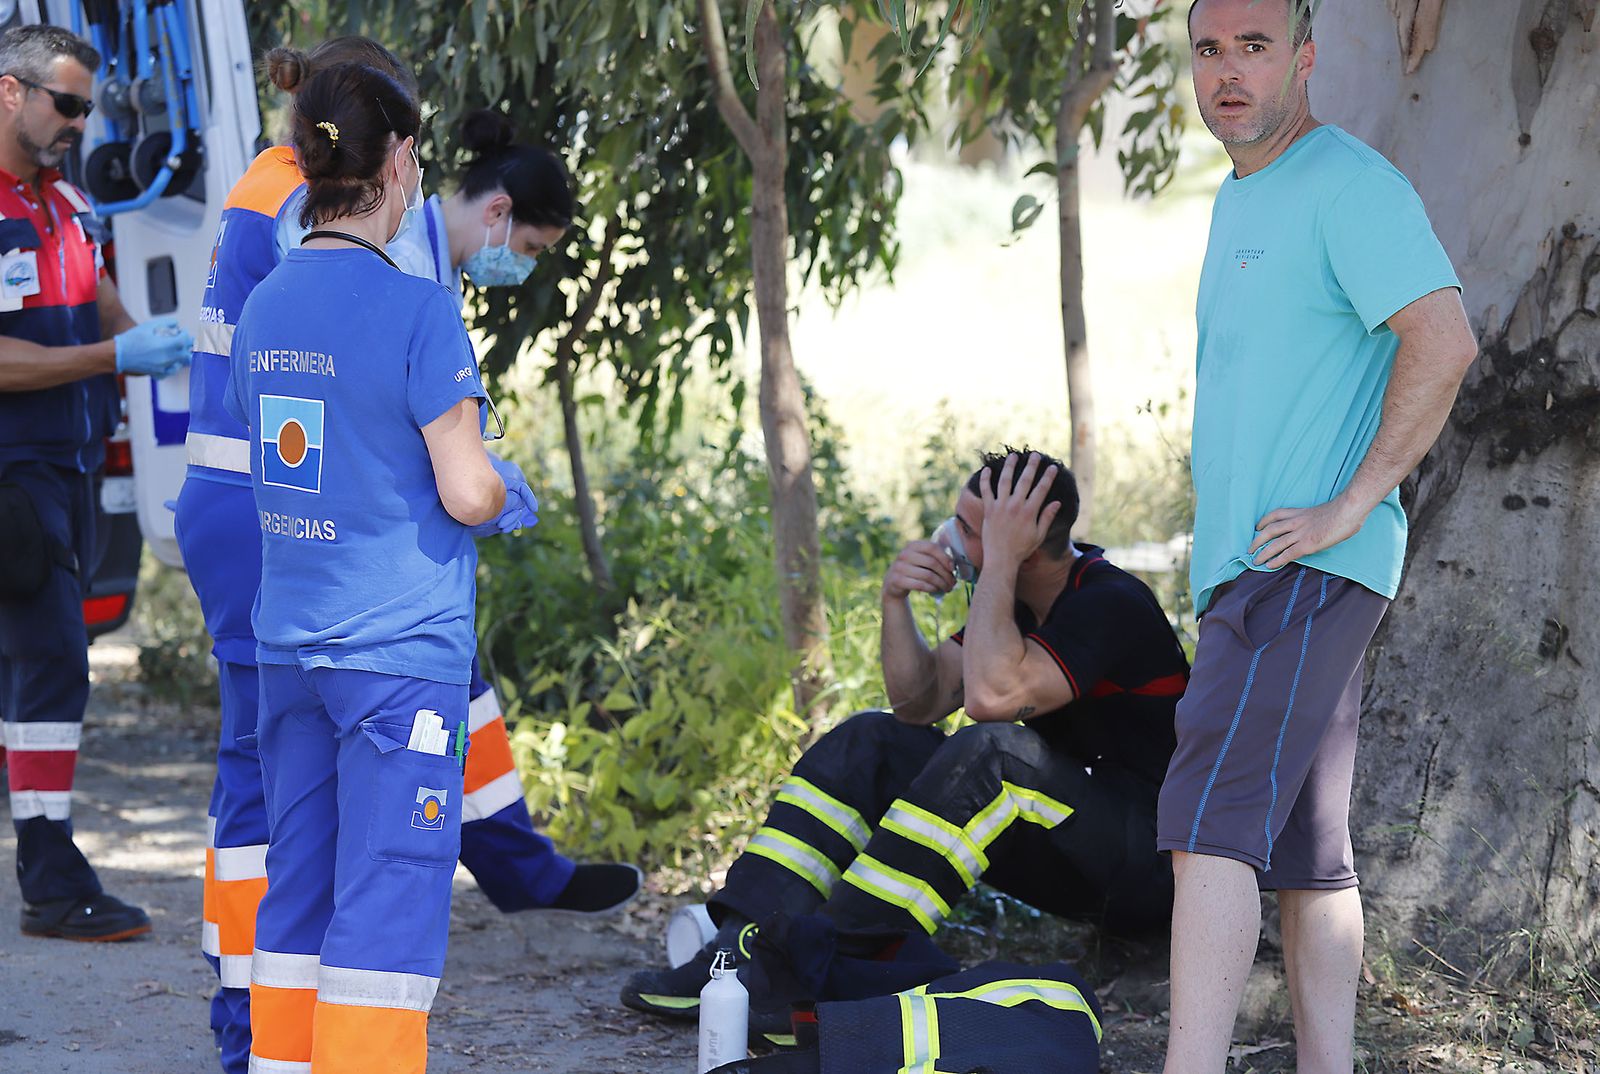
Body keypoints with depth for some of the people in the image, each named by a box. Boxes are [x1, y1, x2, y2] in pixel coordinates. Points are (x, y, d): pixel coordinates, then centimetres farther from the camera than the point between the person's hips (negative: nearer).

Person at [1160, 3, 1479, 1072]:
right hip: (1250, 571, 10)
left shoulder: (1347, 186, -10)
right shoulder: (1239, 200, 21)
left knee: (1211, 822, -18)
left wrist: (1350, 504, -20)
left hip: (1306, 571, -10)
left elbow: (1443, 341, -21)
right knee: (1304, 852, 9)